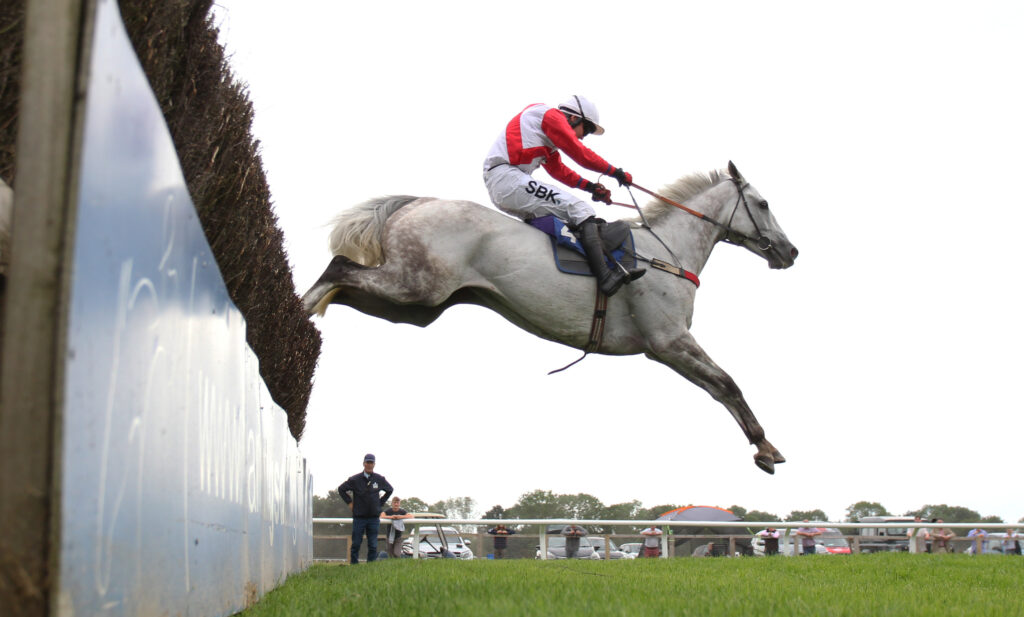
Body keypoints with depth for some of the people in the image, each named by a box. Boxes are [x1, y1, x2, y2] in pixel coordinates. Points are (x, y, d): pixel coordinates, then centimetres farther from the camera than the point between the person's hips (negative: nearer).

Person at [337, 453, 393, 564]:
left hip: (374, 518, 2)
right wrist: (350, 502, 3)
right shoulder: (355, 479, -2)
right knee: (356, 544, 1)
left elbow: (390, 490, 21)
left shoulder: (380, 479, 4)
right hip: (359, 517, -2)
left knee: (373, 546, 3)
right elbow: (341, 489, 10)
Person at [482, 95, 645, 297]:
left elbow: (560, 171, 24)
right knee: (581, 211, -15)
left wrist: (591, 187, 13)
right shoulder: (552, 116, 0)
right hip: (507, 179, -11)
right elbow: (581, 154, -3)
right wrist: (617, 172, 5)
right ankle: (605, 277, -25)